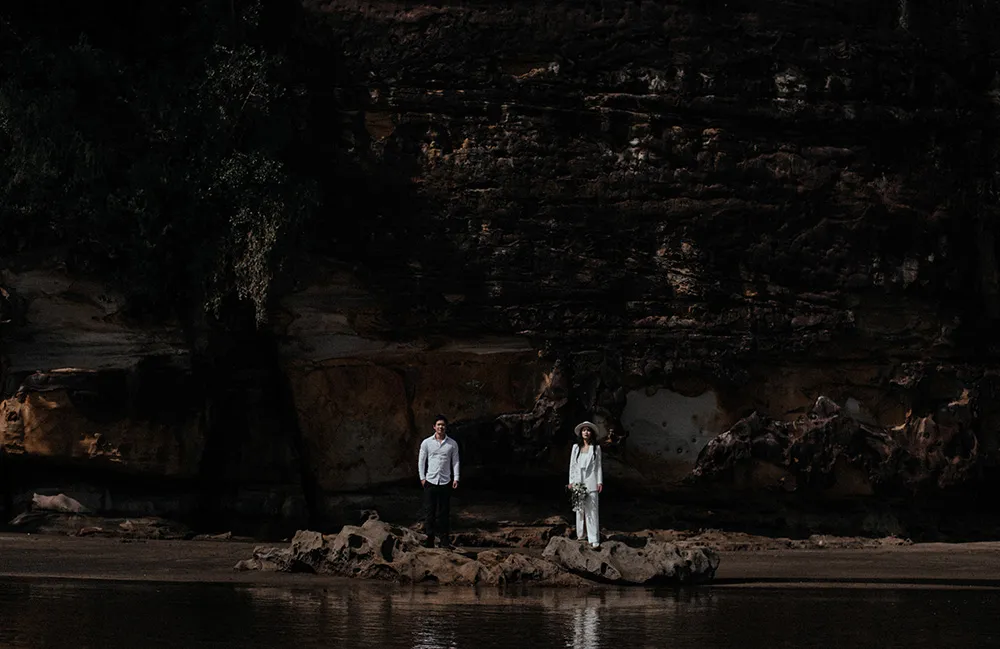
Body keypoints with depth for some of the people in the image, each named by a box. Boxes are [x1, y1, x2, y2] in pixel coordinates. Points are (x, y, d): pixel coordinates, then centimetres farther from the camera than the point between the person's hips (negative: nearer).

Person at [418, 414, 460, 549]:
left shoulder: (452, 444, 5)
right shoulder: (426, 443, 4)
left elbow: (456, 462, 8)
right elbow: (421, 461, 7)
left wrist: (456, 478, -2)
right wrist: (422, 478, 0)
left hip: (445, 482, 0)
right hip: (430, 482, 0)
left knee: (444, 512, 2)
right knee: (430, 512, -1)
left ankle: (445, 540, 6)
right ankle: (429, 539, 2)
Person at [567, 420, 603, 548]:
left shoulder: (596, 448, 5)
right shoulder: (576, 447, 9)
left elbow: (598, 466, 6)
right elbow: (572, 465, 10)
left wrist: (599, 482, 0)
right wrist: (571, 482, 6)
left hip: (591, 483, -2)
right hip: (578, 481, 2)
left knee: (592, 510, -6)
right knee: (579, 509, 6)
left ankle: (594, 539, -7)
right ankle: (580, 535, 14)